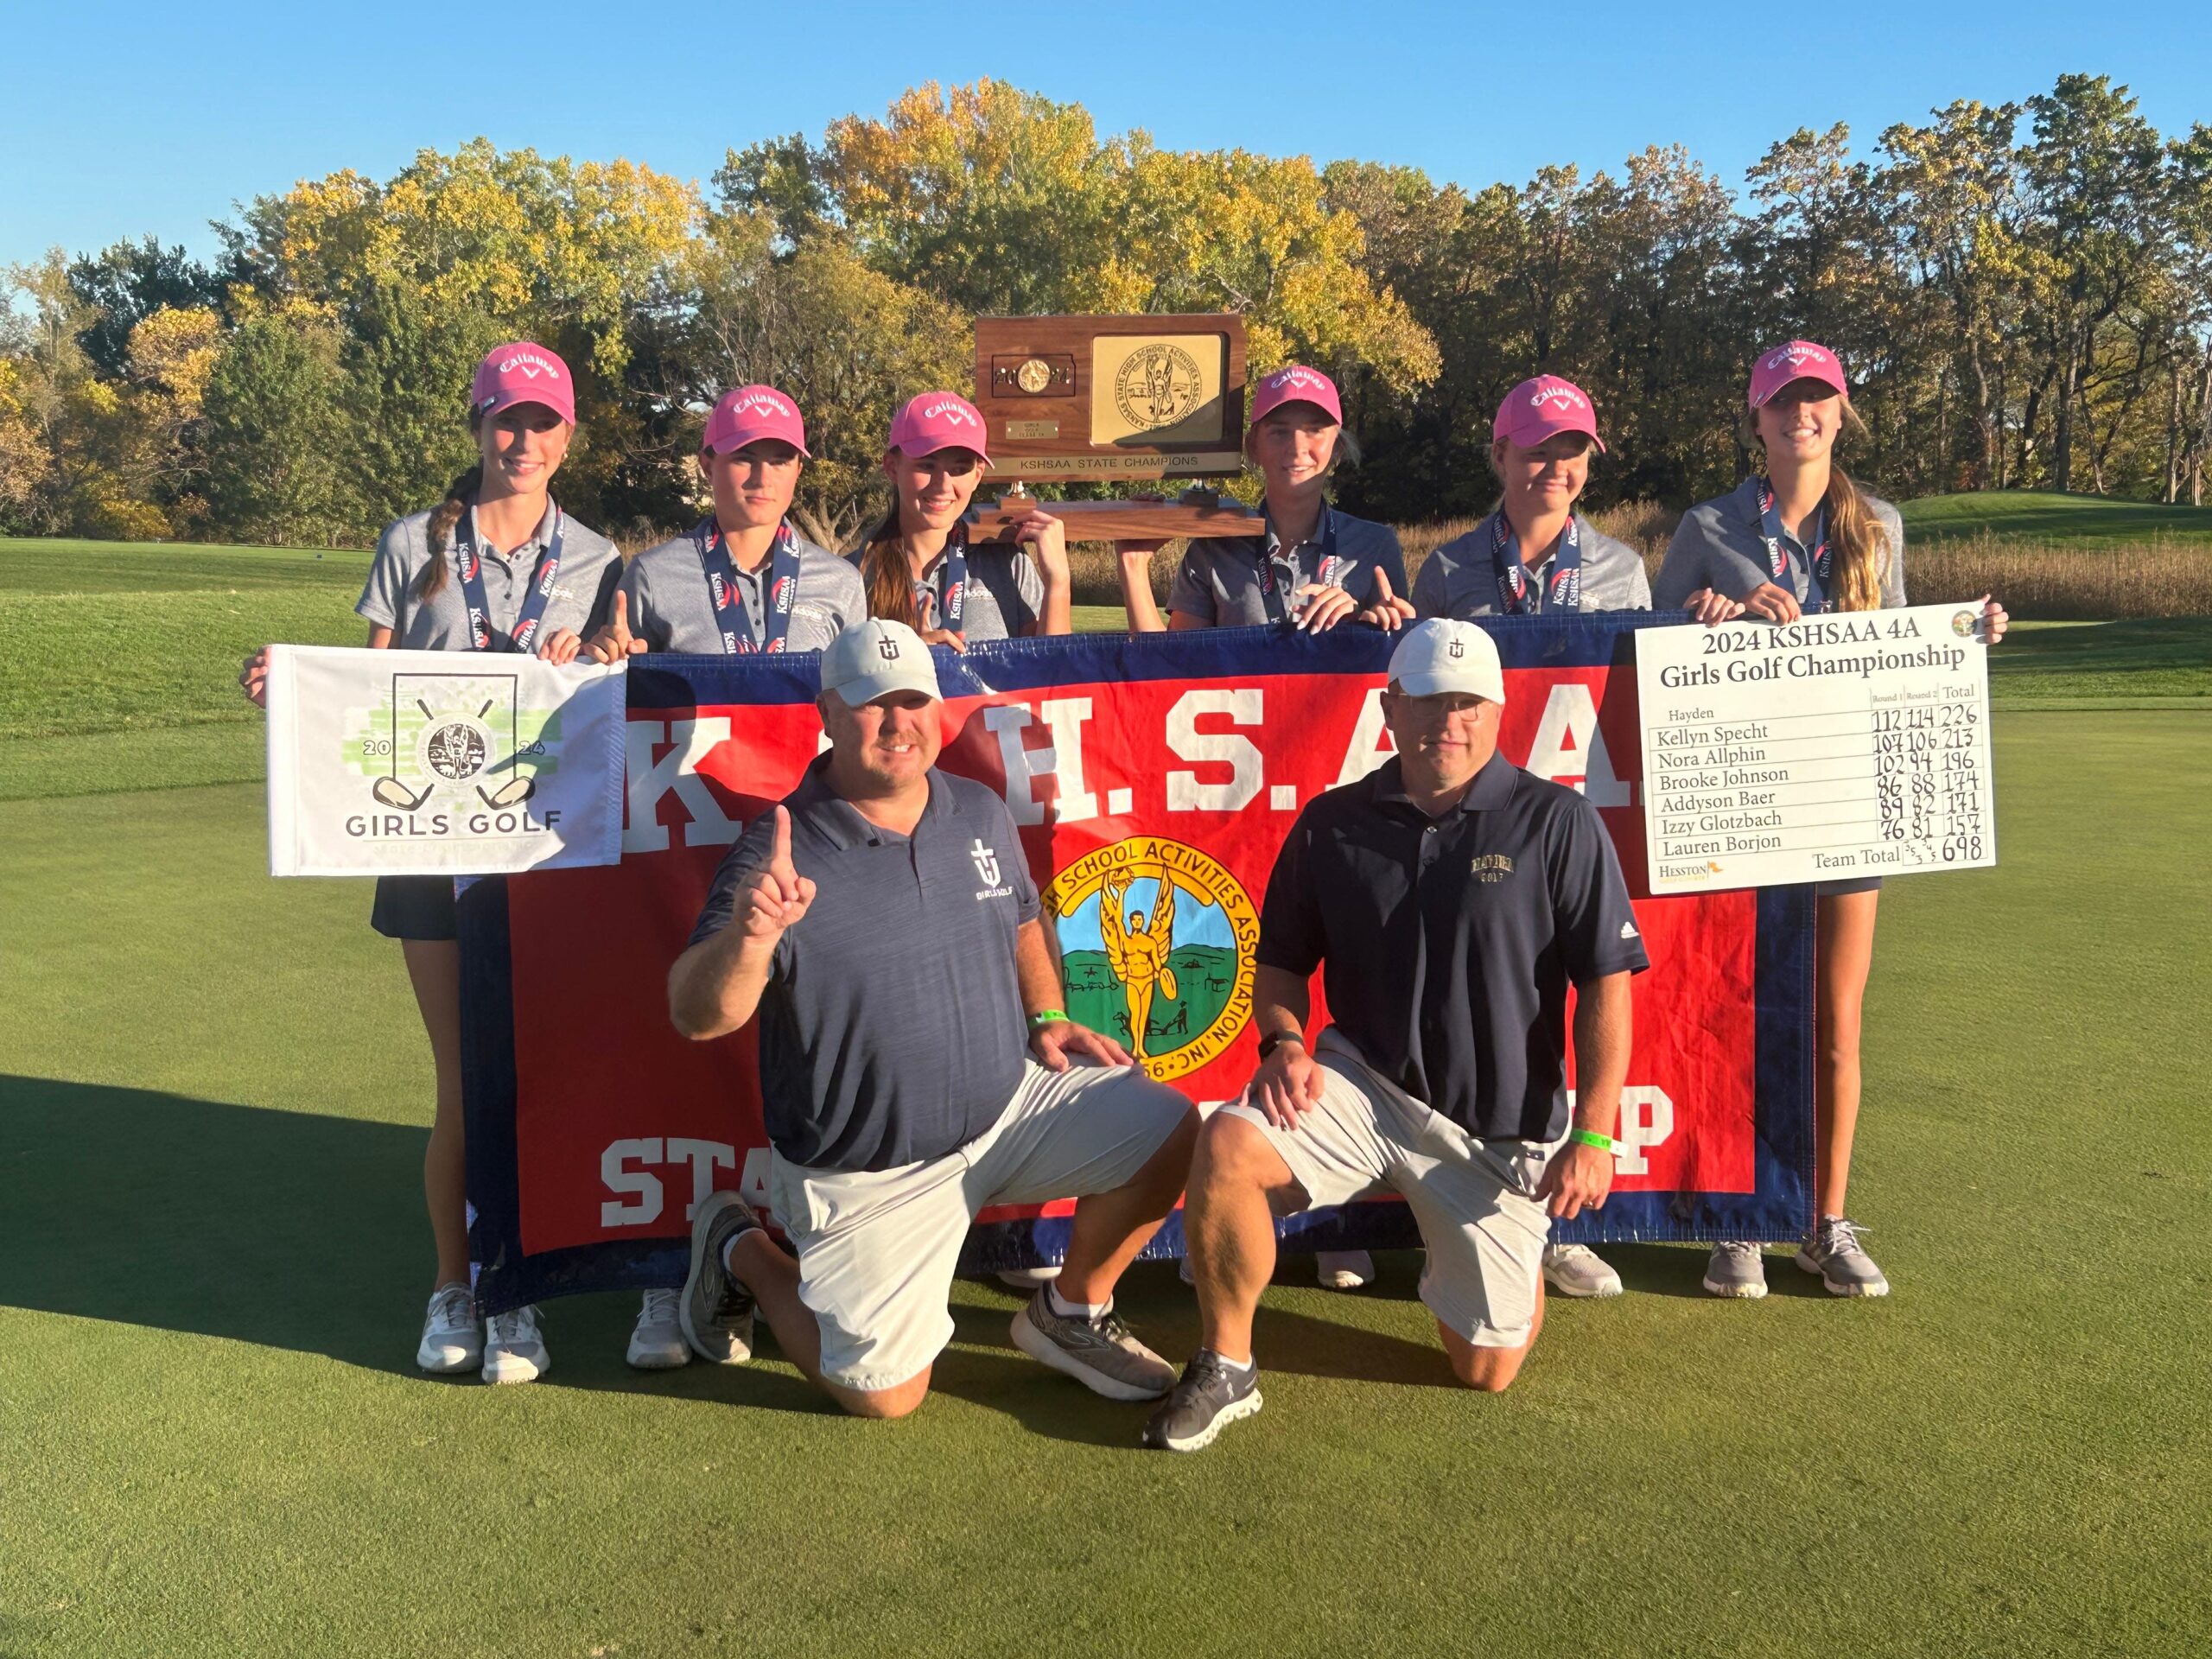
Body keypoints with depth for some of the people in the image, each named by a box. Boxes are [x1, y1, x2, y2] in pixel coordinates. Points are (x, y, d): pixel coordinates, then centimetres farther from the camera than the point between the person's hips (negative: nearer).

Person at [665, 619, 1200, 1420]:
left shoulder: (981, 813, 1)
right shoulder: (779, 854, -18)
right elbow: (696, 1016, -26)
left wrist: (1046, 1018, 3)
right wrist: (749, 936, -46)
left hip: (1010, 1102, 5)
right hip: (868, 1173, -5)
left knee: (1168, 1130, -12)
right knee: (884, 1393, 1)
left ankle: (1070, 1315, 13)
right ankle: (741, 1252, 27)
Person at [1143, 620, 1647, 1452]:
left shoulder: (1557, 822, -6)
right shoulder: (1333, 823, 2)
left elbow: (1605, 986, -6)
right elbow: (1281, 963, 12)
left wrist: (1594, 1135, -12)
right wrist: (1284, 1043, -9)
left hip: (1503, 1127, -1)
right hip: (1365, 1082, 1)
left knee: (1486, 1369, 4)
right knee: (1228, 1144, -29)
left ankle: (1509, 1246, 39)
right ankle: (1225, 1367, -7)